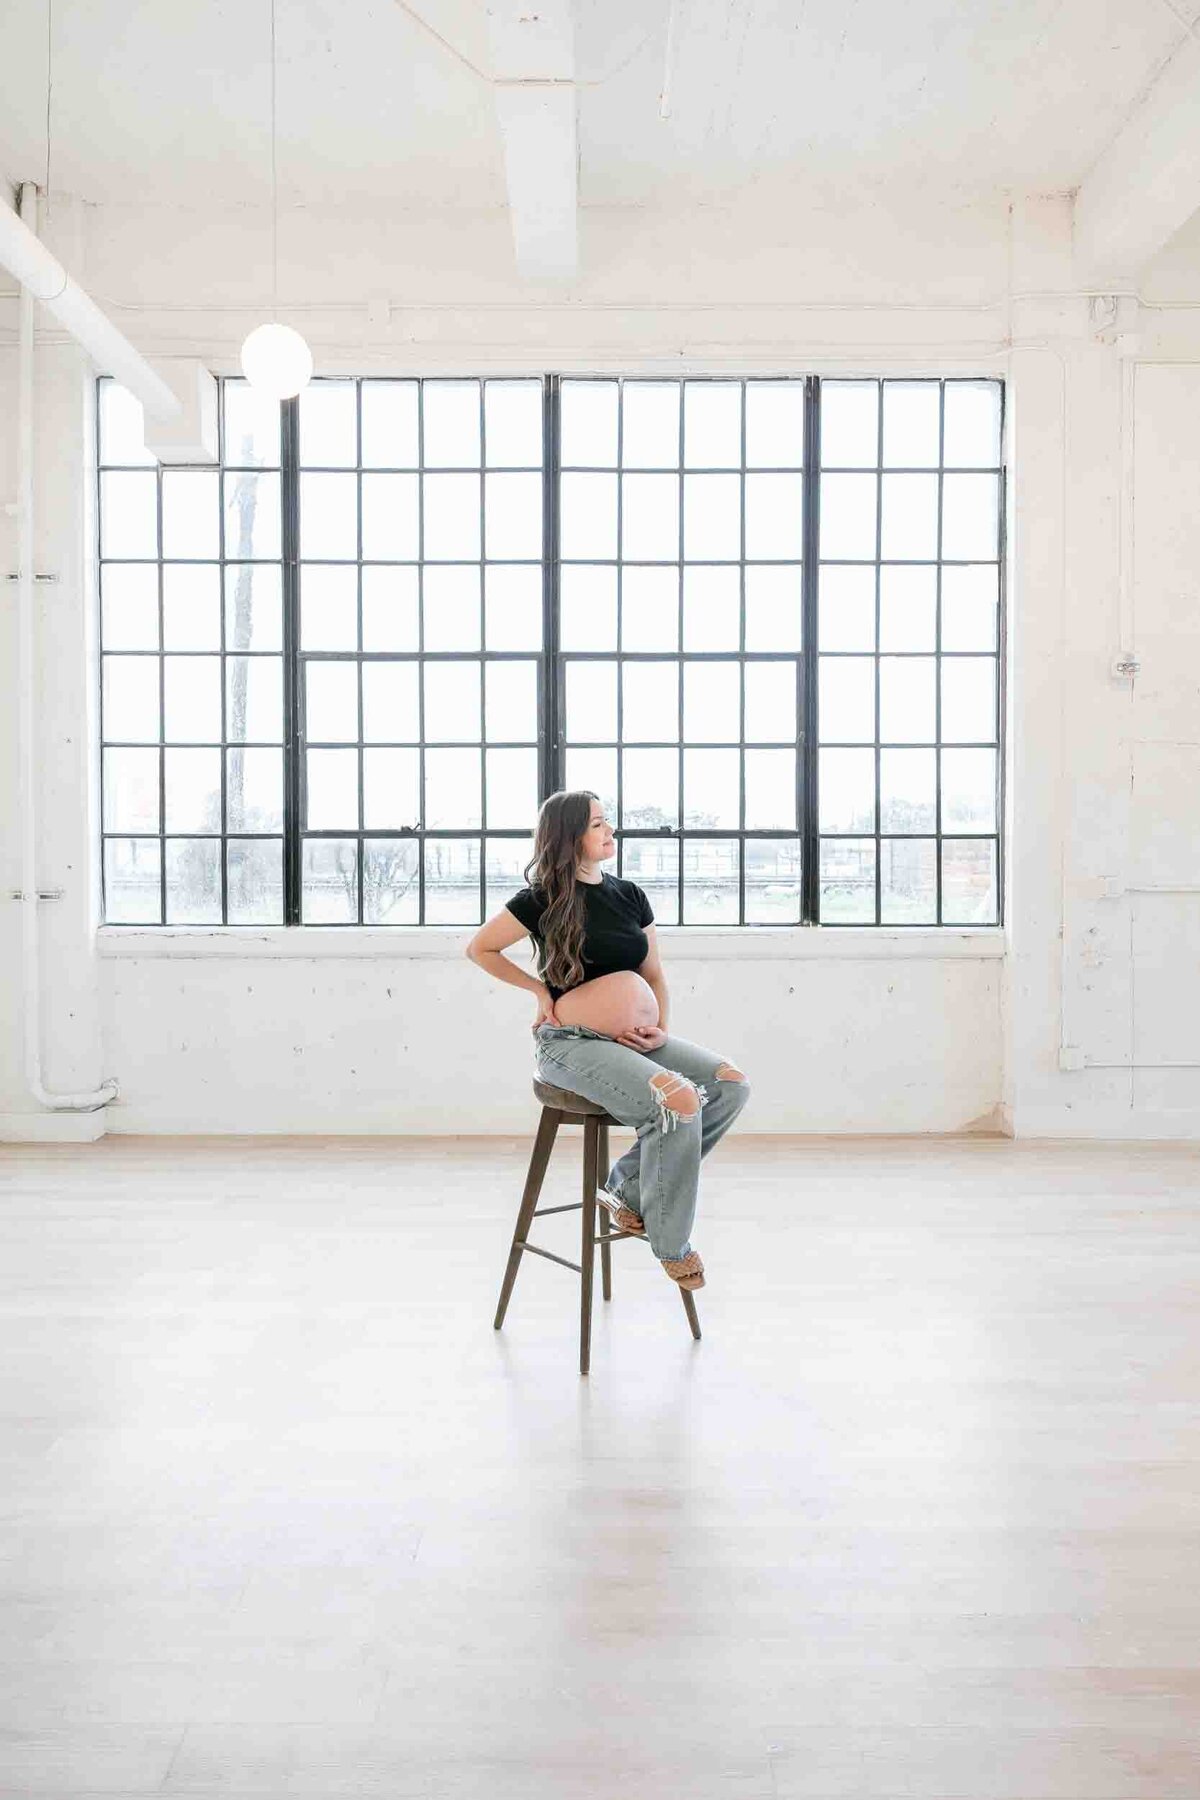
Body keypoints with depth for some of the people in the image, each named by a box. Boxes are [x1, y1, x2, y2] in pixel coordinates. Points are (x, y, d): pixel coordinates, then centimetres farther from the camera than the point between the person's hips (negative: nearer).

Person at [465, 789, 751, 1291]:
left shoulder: (629, 894, 11)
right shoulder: (544, 899, -6)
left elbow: (654, 974, 18)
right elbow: (479, 949, 2)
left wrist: (660, 1030, 2)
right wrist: (541, 990, -2)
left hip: (633, 1039, 7)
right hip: (572, 1043, -7)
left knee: (732, 1084, -13)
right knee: (679, 1102, -29)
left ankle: (628, 1187, -2)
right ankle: (670, 1244, -7)